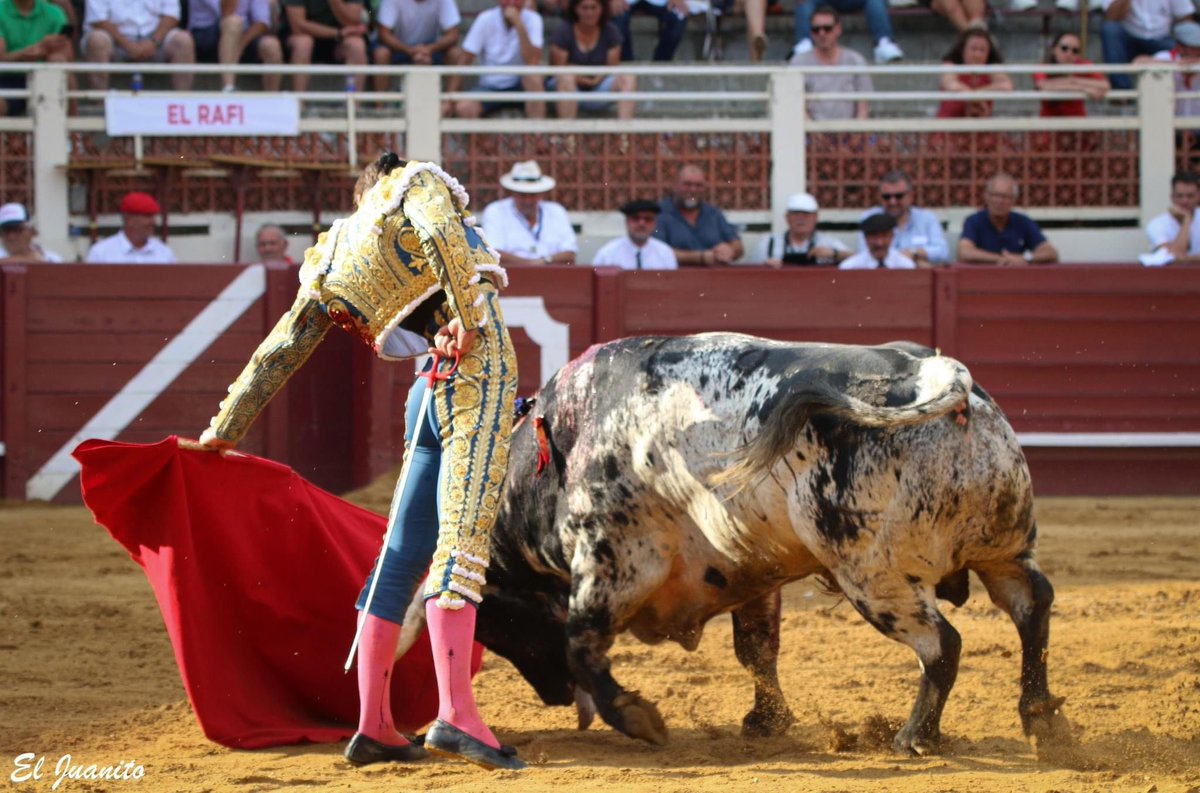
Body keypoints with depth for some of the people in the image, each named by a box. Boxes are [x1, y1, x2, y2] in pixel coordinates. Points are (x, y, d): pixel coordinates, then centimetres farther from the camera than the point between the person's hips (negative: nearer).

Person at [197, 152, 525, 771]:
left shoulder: (335, 262, 22)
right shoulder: (418, 184, 10)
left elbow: (278, 353, 26)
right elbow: (442, 231, -15)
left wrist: (223, 431, 32)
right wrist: (467, 313, -19)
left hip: (431, 395, 6)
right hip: (477, 371, -6)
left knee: (403, 555, 10)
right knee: (462, 541, -16)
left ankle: (374, 727, 10)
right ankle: (456, 715, -27)